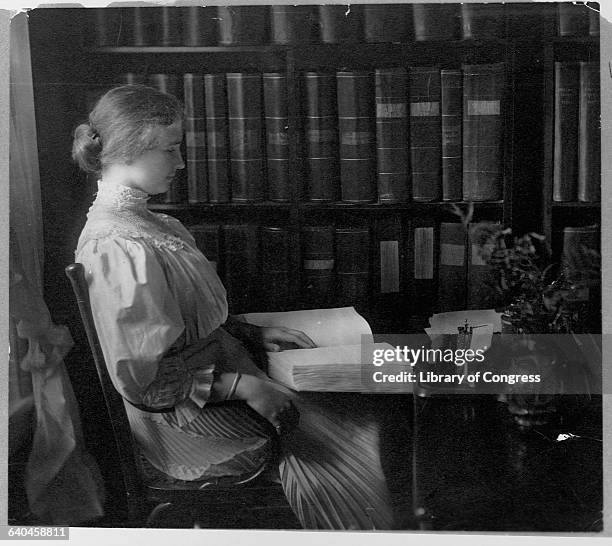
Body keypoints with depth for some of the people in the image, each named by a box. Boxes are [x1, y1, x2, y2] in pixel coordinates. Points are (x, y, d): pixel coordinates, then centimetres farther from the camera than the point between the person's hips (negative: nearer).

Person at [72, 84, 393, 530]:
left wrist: (255, 335, 6)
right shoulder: (121, 250, -25)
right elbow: (142, 380, -24)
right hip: (190, 421, -10)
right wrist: (241, 386, -20)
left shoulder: (152, 225, 8)